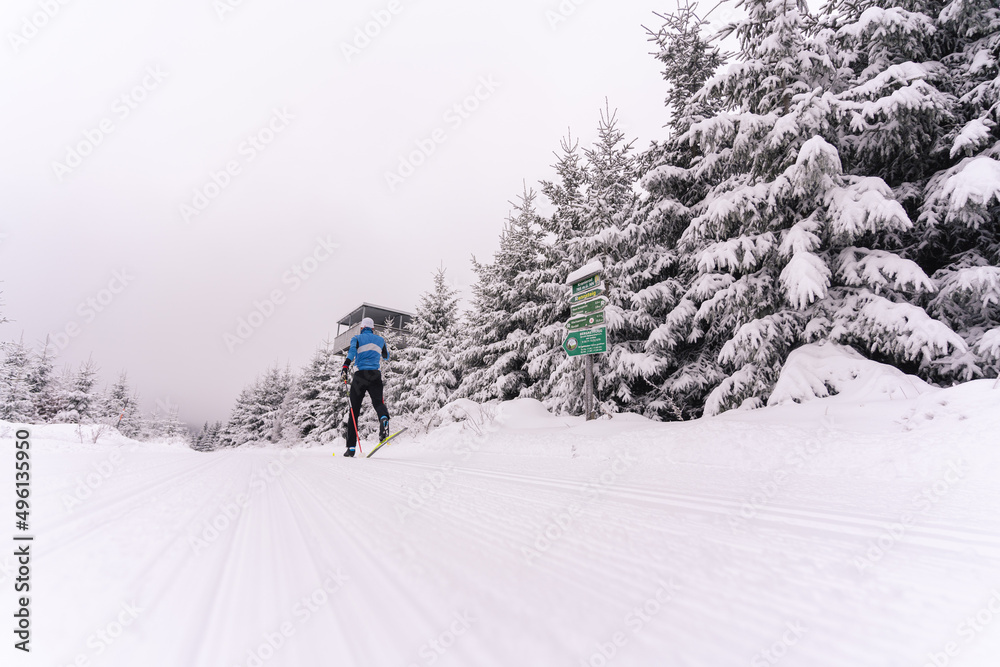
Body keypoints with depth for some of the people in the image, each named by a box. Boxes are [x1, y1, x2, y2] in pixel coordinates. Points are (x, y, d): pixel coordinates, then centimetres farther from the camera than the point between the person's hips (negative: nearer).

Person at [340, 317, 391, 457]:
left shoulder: (357, 338, 10)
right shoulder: (380, 339, 18)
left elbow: (352, 351, -13)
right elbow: (386, 357, 32)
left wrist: (345, 367, -23)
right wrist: (386, 346, 50)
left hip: (360, 375, -1)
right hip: (375, 376, 1)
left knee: (354, 411, 5)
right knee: (378, 402, -8)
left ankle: (351, 447, 6)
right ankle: (384, 418, -48)